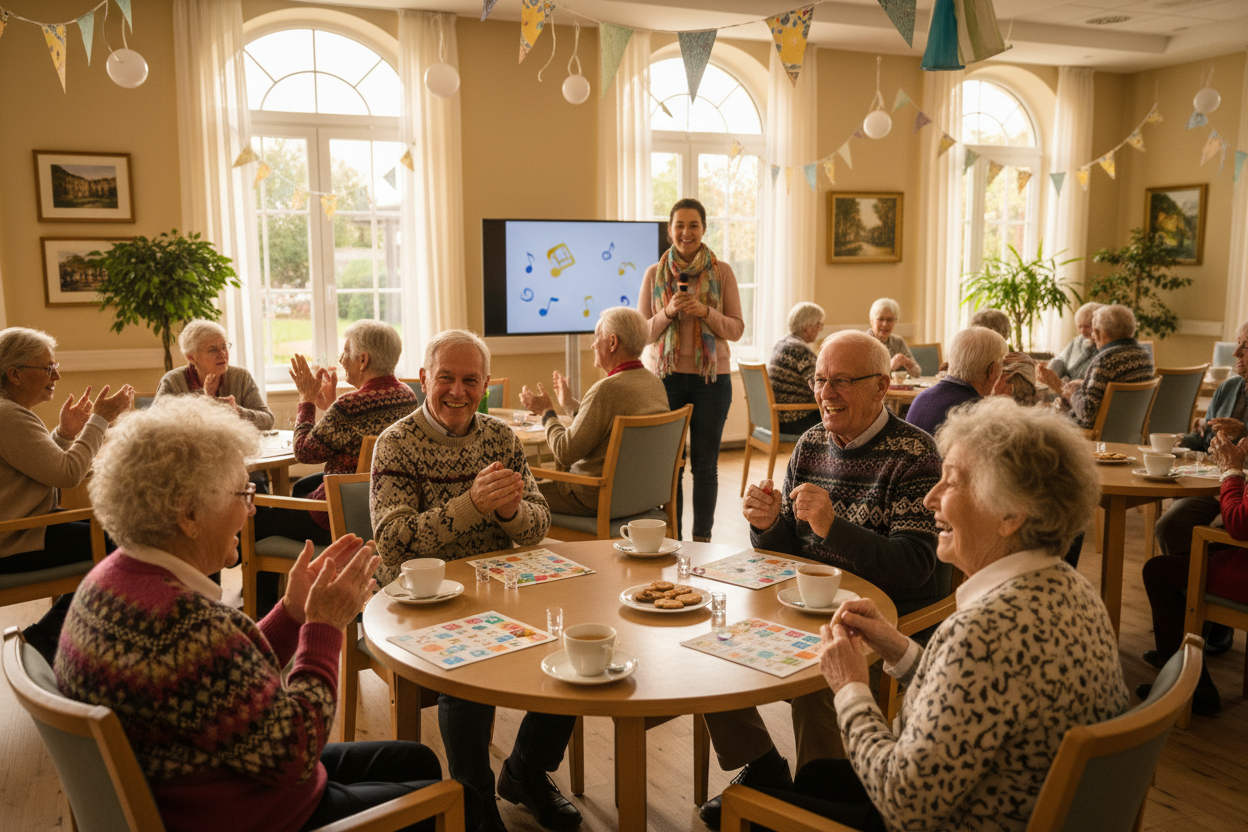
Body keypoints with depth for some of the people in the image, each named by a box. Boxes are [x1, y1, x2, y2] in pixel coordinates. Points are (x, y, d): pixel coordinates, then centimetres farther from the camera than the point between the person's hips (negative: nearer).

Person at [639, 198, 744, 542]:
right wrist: (669, 311, -14)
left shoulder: (722, 272, 2)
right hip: (666, 376, 1)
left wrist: (705, 311, -17)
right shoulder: (654, 274, 5)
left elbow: (736, 329, 0)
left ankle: (702, 539, 15)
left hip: (712, 378, -1)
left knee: (705, 464, 4)